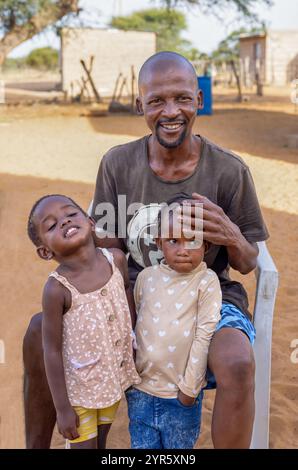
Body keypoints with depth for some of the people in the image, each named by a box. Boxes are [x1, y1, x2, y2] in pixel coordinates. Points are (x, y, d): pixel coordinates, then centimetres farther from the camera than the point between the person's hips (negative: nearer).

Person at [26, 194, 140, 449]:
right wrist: (62, 407, -12)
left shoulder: (116, 259, -13)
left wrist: (137, 352, 11)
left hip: (115, 378, 4)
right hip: (80, 389, -4)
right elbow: (52, 350, -17)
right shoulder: (57, 288, -25)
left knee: (101, 442, 24)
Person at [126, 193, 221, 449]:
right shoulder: (146, 277, 0)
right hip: (141, 389, 3)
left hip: (181, 396, -3)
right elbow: (133, 325, 9)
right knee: (141, 444, 16)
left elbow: (203, 336, -12)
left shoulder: (207, 281, -11)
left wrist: (189, 388, -11)